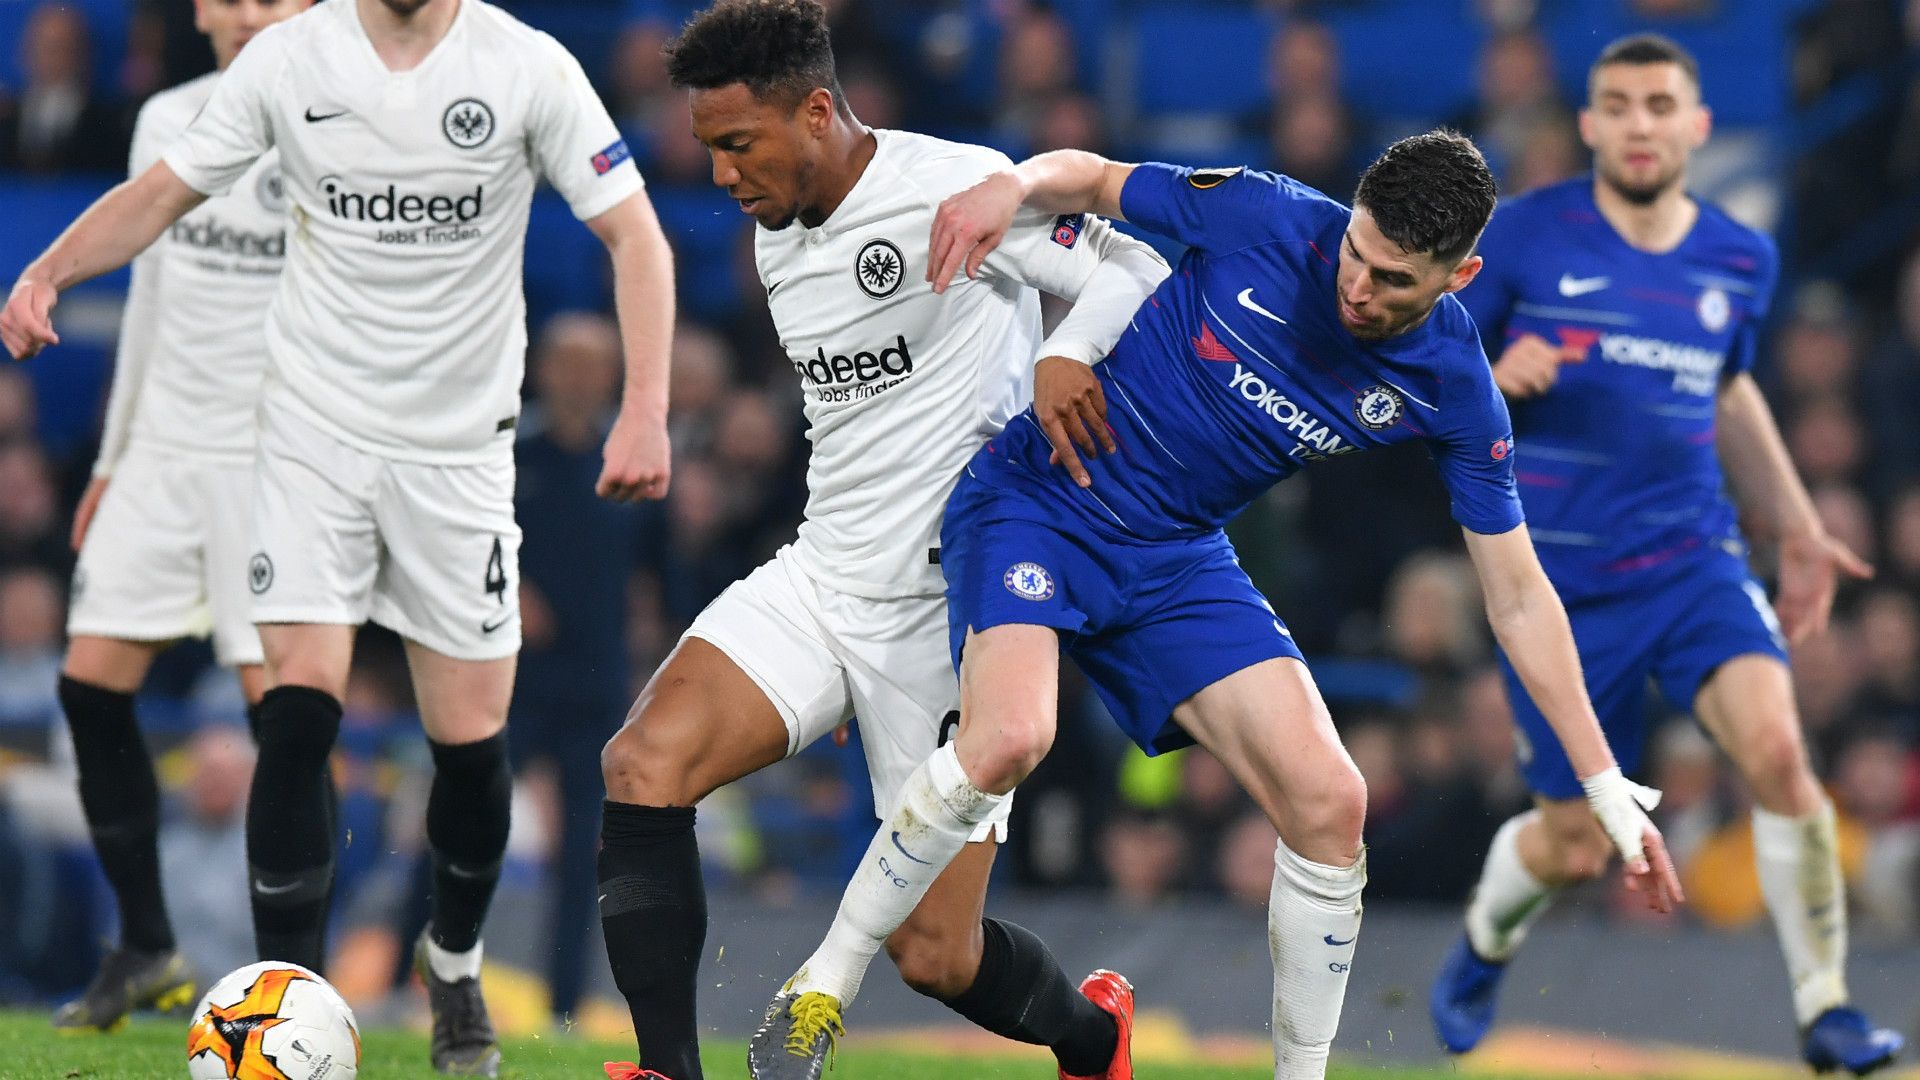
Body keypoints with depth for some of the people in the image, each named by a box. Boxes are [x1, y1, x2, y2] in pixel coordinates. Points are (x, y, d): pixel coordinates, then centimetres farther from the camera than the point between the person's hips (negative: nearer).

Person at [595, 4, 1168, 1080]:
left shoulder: (953, 188, -13)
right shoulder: (778, 242, 12)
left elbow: (1139, 274, -16)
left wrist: (1062, 360, -35)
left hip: (950, 606, -7)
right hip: (819, 580, 7)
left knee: (936, 954, -3)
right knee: (645, 765, -21)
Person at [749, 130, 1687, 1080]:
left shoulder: (1454, 389, -10)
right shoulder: (1262, 216, -17)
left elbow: (1518, 599, -2)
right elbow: (1091, 180, 0)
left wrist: (1605, 785, -3)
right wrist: (1011, 185, -24)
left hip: (1179, 562, 4)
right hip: (1036, 501, -3)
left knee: (1329, 804, -11)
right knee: (1007, 737, -30)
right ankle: (818, 992, -12)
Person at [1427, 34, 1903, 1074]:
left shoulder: (1740, 260, 6)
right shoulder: (1523, 236, -5)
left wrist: (1796, 528, 21)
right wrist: (1493, 374, -21)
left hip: (1692, 556, 2)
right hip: (1558, 584, -2)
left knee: (1775, 746, -25)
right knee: (1574, 847, 5)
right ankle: (1484, 941, 41)